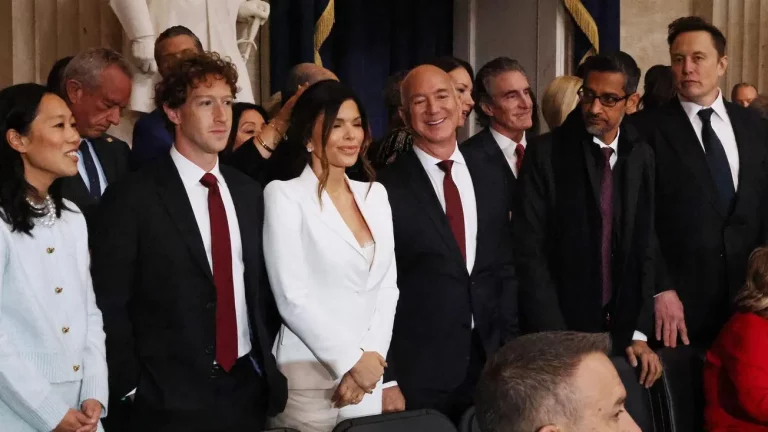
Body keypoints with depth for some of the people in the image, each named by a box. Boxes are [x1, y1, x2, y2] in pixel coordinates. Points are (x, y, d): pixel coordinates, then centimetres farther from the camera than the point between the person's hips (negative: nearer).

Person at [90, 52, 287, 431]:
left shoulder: (249, 193, 8)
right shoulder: (132, 198, -9)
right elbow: (110, 305, -8)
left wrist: (269, 363, 8)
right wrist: (131, 387, -9)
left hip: (250, 386, 5)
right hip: (171, 399, -5)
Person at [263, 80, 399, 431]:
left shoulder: (375, 194, 9)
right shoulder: (285, 195, -7)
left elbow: (387, 286, 7)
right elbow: (292, 298, -13)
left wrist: (372, 357, -6)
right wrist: (351, 360, -11)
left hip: (369, 374, 5)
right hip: (308, 378, -5)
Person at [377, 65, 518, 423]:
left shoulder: (491, 180, 6)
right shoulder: (386, 189, -9)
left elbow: (505, 271, 11)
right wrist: (385, 380, -10)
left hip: (489, 366, 4)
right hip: (417, 374, -4)